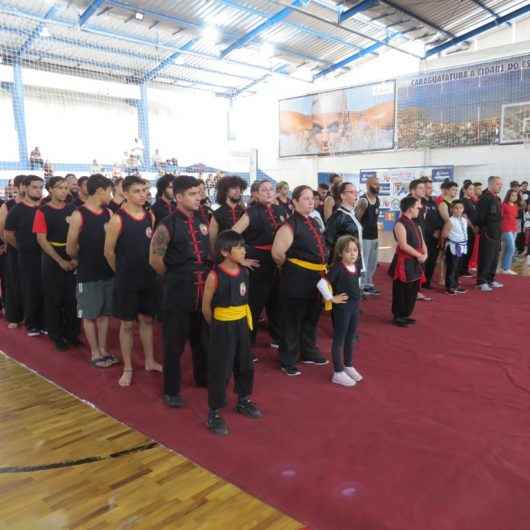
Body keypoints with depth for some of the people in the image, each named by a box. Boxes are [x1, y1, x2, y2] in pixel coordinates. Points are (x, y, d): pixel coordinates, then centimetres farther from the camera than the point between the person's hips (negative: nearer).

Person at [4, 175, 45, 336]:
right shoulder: (16, 210, -4)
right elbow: (8, 235, 2)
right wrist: (24, 248, 7)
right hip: (27, 257, -2)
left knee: (46, 291, 7)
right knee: (30, 292, 7)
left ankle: (45, 323, 20)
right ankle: (32, 325, 20)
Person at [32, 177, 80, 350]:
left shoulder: (73, 209, 4)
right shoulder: (42, 212, -5)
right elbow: (41, 240, -9)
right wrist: (60, 261, -13)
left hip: (73, 261, 3)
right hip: (53, 261, -3)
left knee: (72, 299, 6)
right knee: (54, 299, 6)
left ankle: (72, 333, 20)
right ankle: (57, 336, 18)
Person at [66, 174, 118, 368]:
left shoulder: (109, 213, 4)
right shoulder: (78, 215, -12)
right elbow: (70, 249, -9)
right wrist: (85, 259, 6)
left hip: (108, 271, 5)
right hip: (88, 274, -5)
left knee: (104, 313, 13)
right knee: (90, 315, 6)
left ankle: (103, 350, 25)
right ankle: (95, 353, 18)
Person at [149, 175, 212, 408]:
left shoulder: (201, 221, 6)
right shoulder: (167, 225, -12)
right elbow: (155, 260, -10)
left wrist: (208, 275, 11)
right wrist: (175, 277, 0)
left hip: (204, 290, 6)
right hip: (178, 293, -6)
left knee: (202, 339, 20)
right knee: (174, 343, 5)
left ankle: (203, 378, 39)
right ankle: (171, 390, 20)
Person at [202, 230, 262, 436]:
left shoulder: (244, 272, -1)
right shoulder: (215, 276, -19)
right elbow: (206, 306, -10)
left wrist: (243, 321, 10)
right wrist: (216, 326, 1)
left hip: (242, 325, 7)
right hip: (223, 327, -6)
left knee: (245, 365, 19)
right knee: (220, 370, 2)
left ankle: (244, 401, 39)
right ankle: (214, 413, 16)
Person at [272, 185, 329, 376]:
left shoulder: (314, 223, 12)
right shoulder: (290, 225, -15)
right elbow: (277, 253, -19)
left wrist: (321, 270, 17)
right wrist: (291, 267, -1)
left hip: (316, 277, 8)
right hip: (297, 278, -8)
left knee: (311, 318, 20)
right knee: (293, 320, 4)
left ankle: (309, 353, 38)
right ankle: (287, 360, 17)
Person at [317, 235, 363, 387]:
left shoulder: (356, 267, 3)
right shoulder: (337, 268, -20)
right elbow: (321, 284, -26)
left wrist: (355, 297, 10)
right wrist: (331, 298, -19)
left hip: (354, 307, 8)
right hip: (341, 308, -7)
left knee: (350, 338, 19)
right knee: (339, 339, 3)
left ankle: (348, 366, 36)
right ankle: (338, 373, 13)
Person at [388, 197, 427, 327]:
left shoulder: (414, 224, 14)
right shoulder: (400, 224, -14)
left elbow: (421, 241, 13)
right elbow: (403, 245, -22)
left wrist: (424, 254, -5)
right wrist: (419, 255, -16)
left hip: (415, 261, 9)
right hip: (404, 261, -9)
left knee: (412, 290, 14)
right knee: (402, 290, -1)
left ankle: (405, 315, 25)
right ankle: (398, 317, 10)